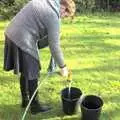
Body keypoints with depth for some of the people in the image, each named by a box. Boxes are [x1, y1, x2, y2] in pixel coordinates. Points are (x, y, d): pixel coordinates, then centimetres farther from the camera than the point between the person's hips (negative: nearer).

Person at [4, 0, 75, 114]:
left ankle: (25, 100, 36)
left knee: (25, 72, 21)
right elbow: (54, 45, -12)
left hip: (12, 34, 9)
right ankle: (34, 106, 21)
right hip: (22, 41, -9)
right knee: (32, 75, 5)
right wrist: (62, 66, -2)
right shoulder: (53, 15, -14)